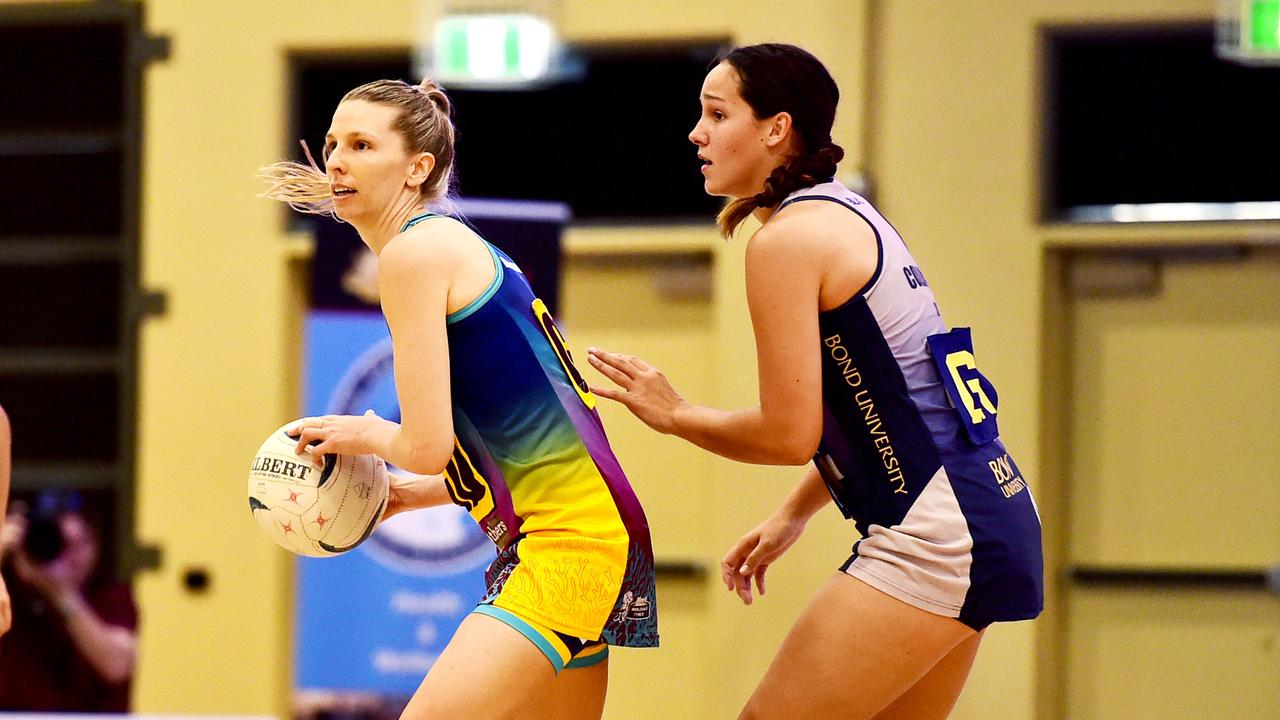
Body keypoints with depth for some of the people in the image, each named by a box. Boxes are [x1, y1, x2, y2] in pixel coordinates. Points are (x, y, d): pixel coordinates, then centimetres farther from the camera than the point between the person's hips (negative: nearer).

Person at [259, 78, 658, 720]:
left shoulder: (414, 251, -10)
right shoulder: (458, 247, 20)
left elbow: (427, 445, -16)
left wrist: (368, 436, 5)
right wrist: (407, 495, 18)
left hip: (567, 544, -11)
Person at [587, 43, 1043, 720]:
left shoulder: (787, 239, -12)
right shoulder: (846, 215, 18)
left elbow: (790, 433, -13)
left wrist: (672, 414, 1)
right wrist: (790, 517, 24)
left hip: (931, 534, -10)